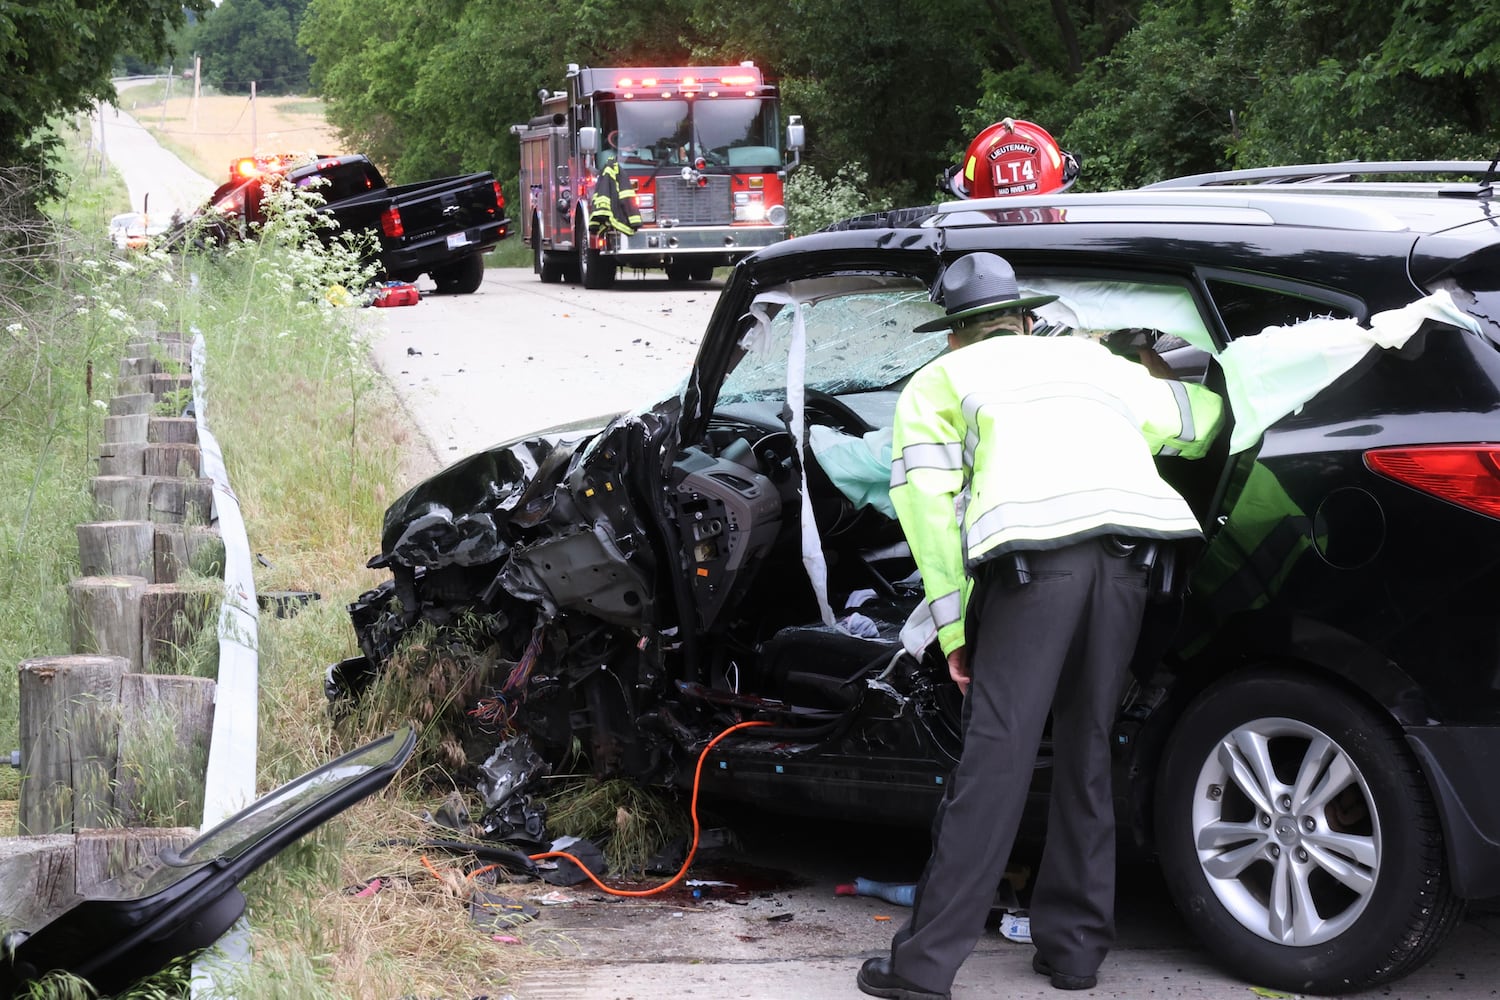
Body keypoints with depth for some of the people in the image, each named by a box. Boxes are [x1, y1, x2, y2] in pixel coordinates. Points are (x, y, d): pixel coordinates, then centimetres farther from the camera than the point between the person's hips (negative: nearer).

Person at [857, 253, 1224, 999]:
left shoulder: (940, 381, 22)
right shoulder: (1091, 359, 33)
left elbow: (925, 503, 7)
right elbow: (1202, 419, 39)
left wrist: (953, 627, 7)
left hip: (1036, 550, -4)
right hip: (1126, 547, 4)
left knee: (997, 753, -6)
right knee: (1086, 750, 15)